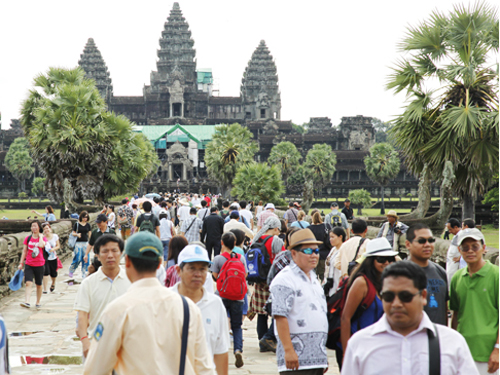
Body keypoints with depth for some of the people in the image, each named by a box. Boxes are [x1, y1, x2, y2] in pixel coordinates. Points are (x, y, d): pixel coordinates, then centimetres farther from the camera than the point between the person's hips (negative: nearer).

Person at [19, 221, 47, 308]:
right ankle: (27, 302, -24)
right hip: (29, 264, 1)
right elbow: (24, 251, 9)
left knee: (39, 285, 10)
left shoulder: (43, 238, 0)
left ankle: (38, 302, 24)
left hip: (39, 265, -1)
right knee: (28, 283, -15)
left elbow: (41, 245, -24)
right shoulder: (28, 238, 5)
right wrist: (21, 263, 6)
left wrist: (40, 236, -10)